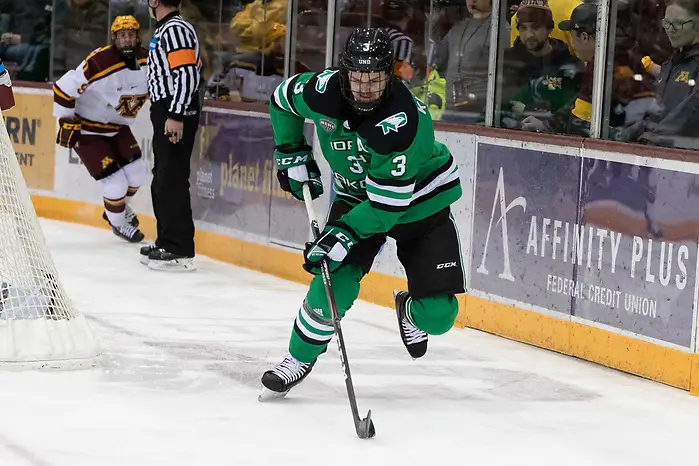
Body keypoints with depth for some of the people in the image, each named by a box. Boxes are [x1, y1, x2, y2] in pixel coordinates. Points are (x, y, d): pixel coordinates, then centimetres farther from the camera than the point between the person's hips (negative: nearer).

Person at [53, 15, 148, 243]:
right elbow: (64, 88, -25)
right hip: (86, 130, -7)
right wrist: (66, 122, -20)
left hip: (117, 127, 7)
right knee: (116, 184, -10)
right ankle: (118, 222, 18)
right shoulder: (100, 62, -31)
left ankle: (120, 207, 37)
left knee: (137, 173, 7)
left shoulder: (147, 60, -9)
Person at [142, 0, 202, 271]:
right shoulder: (166, 30, 19)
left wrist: (176, 116, -24)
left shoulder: (175, 29, -13)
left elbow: (188, 73, -21)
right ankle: (166, 243, 23)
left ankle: (180, 251, -13)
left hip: (175, 117, -11)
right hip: (166, 115, 11)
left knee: (171, 182, -12)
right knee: (162, 181, 16)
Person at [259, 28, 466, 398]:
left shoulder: (405, 120, -36)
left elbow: (389, 201, -33)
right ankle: (300, 358, 4)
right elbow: (283, 99, 3)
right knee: (335, 279, -18)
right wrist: (293, 156, 3)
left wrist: (344, 234, -40)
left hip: (420, 199, -3)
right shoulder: (323, 91, -22)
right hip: (356, 194, 3)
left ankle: (410, 313, 27)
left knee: (439, 313, -10)